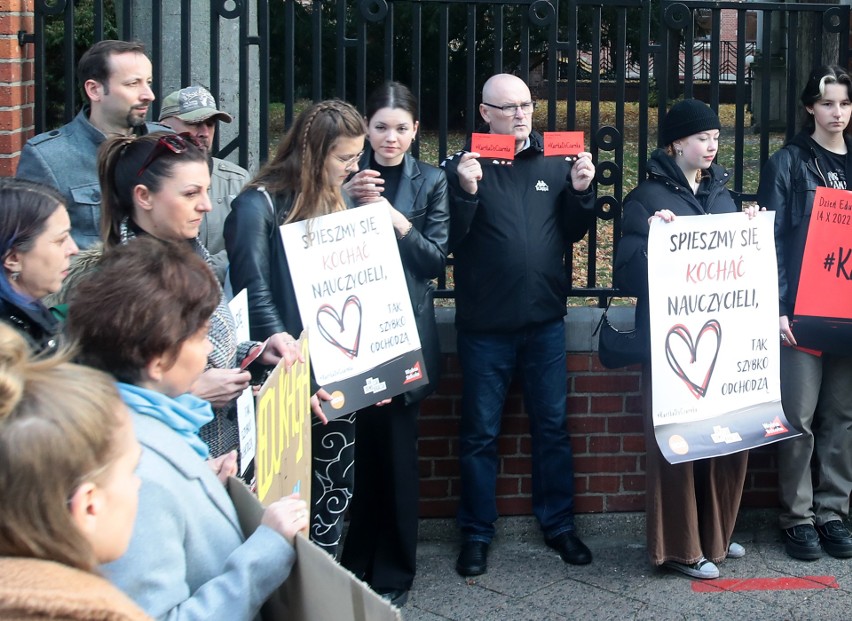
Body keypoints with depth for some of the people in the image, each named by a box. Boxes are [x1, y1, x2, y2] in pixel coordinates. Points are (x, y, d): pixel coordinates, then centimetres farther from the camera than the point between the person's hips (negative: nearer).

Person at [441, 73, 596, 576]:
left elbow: (571, 233, 10)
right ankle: (477, 533, 16)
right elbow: (449, 241, -9)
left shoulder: (554, 163, 6)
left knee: (553, 427, 11)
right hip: (485, 326, -3)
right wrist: (466, 192, -23)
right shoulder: (463, 165, -3)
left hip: (545, 322, 3)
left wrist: (581, 192, -6)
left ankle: (559, 524, 23)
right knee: (480, 434, 6)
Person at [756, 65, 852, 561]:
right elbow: (771, 238, -4)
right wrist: (776, 307, -13)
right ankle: (798, 516, 5)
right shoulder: (789, 163, 1)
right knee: (800, 416, -4)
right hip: (802, 310, -4)